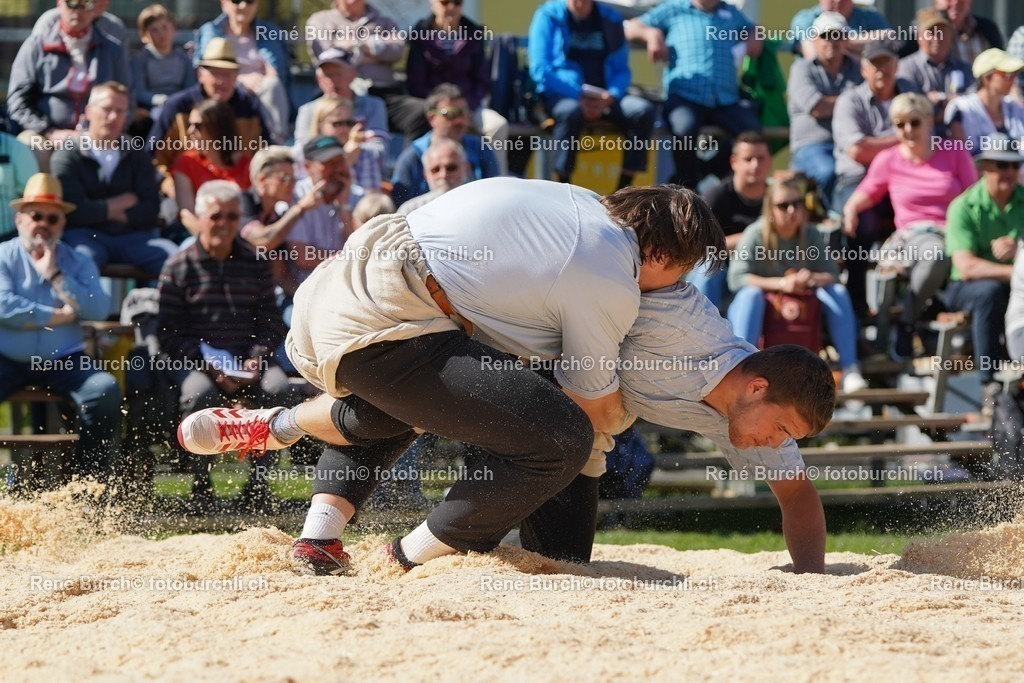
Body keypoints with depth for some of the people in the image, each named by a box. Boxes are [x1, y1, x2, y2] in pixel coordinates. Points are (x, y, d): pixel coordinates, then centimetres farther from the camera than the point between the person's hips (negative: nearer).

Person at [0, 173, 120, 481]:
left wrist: (54, 274, -7)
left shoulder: (78, 262, 12)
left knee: (106, 390, -24)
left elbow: (98, 309, -5)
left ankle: (91, 478, -15)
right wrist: (59, 316, -9)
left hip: (63, 361, 2)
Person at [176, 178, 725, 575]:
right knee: (562, 440, -10)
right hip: (382, 331, -10)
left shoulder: (581, 203, 18)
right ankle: (416, 558, 1)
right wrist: (624, 417, 28)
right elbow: (598, 411, 6)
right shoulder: (614, 288, -5)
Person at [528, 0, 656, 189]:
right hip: (560, 94, -4)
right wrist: (579, 97, -19)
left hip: (604, 97, 4)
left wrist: (611, 97, -12)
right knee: (571, 111, -39)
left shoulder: (611, 20, 12)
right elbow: (540, 70, -8)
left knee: (643, 110, -23)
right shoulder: (549, 16, 0)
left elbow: (622, 70, 11)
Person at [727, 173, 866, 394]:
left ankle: (850, 370, -24)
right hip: (759, 316, -4)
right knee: (751, 293, -35)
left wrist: (814, 278, -29)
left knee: (838, 291, -18)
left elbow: (832, 275, -4)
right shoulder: (756, 235, -13)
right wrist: (781, 284, -33)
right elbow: (736, 278, -23)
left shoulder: (811, 234, -2)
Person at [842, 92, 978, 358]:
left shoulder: (955, 154, 9)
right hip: (911, 236, -2)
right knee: (935, 253, -41)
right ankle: (906, 327, -26)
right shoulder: (889, 160, 10)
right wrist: (851, 209, 0)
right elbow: (868, 192, 22)